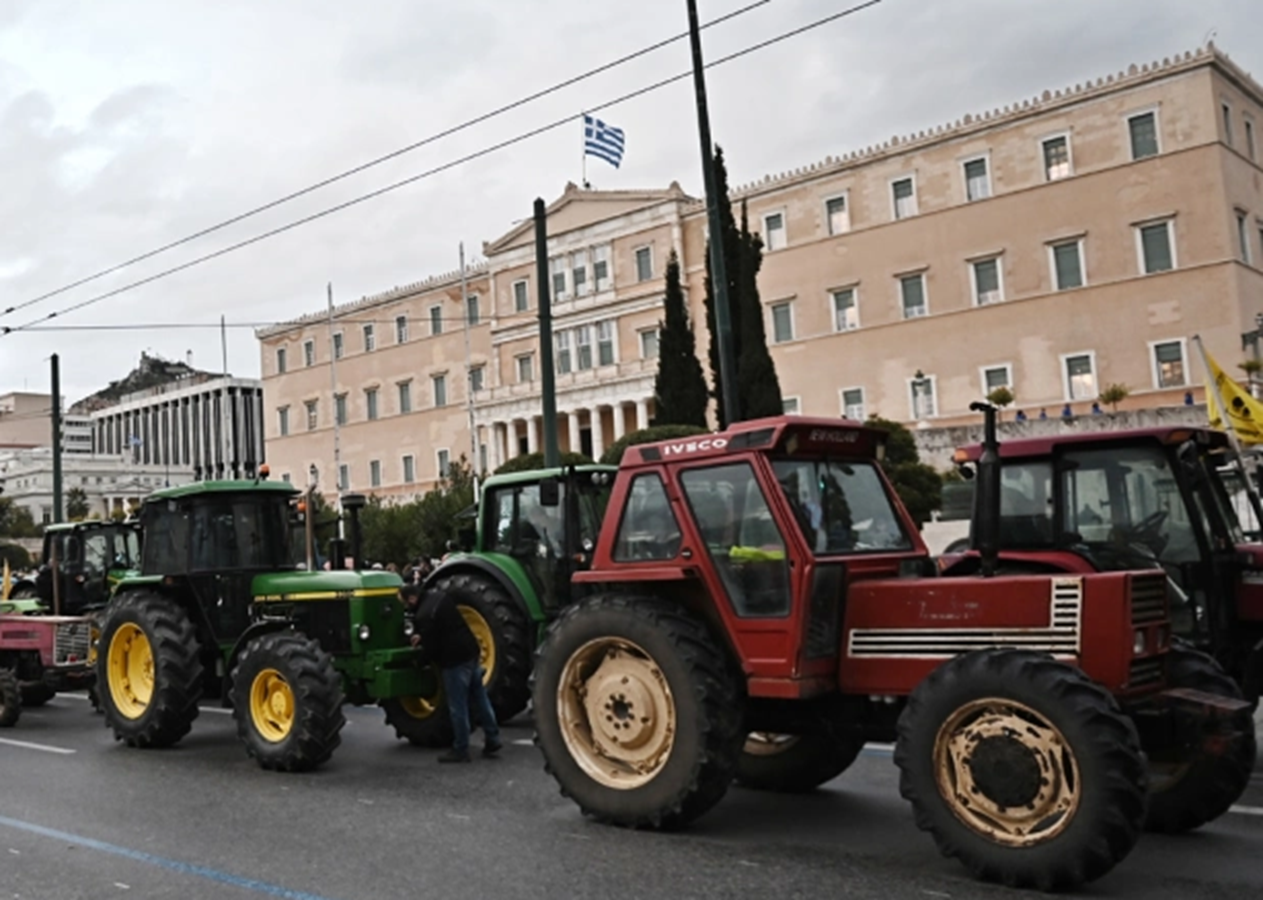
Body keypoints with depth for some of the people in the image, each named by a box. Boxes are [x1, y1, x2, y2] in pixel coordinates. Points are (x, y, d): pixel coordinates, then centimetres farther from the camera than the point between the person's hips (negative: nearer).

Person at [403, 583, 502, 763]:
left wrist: (422, 660, 5)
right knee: (479, 697, 15)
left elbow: (431, 647, -16)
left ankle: (460, 749, 10)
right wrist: (422, 636, 18)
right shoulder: (438, 596, 7)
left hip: (455, 660, -9)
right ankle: (492, 738, 20)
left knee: (458, 707, 1)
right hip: (470, 650, 9)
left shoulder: (423, 615, -20)